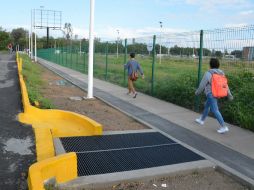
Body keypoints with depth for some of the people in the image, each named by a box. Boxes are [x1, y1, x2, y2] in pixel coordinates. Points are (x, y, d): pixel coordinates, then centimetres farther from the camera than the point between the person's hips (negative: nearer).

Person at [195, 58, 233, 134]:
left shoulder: (208, 73, -17)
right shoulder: (221, 73, 3)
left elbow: (202, 84, -12)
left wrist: (197, 92, 3)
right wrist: (229, 95, 6)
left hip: (211, 94, -8)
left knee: (215, 110, -6)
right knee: (207, 106, 24)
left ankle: (224, 127, -8)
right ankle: (201, 120, 40)